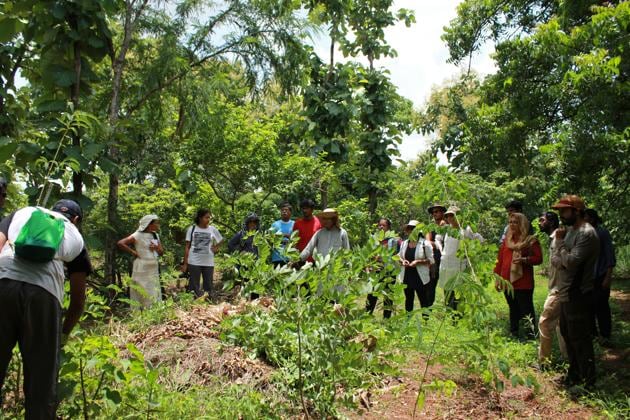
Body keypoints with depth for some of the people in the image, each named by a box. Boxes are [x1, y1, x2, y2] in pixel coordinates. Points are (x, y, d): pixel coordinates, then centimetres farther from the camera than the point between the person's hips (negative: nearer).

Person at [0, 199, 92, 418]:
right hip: (43, 292, -1)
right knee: (41, 381, 9)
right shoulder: (75, 236, 28)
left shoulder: (23, 212, 32)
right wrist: (64, 334, 39)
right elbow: (78, 298, 26)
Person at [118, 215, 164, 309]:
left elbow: (161, 252, 13)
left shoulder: (155, 235, 11)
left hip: (154, 269, 7)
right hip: (142, 269, -7)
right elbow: (120, 243, -16)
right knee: (142, 293, -3)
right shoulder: (138, 235, -9)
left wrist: (156, 248, -8)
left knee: (154, 293, 8)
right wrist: (133, 252, -12)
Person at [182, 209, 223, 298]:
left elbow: (220, 240, 22)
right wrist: (185, 263, -1)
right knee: (193, 286, 2)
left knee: (208, 286, 6)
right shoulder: (192, 229, 0)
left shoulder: (213, 229, 4)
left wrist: (216, 248, 3)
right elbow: (187, 247, 2)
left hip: (208, 263, 2)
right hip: (194, 262, -2)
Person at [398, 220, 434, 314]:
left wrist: (418, 262, -20)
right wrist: (402, 261, -7)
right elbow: (399, 256, 16)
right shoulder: (404, 243, 10)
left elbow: (431, 260, -7)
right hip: (407, 276, 5)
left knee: (424, 301, 1)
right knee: (408, 299, 14)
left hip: (420, 277, -5)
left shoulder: (425, 243, -6)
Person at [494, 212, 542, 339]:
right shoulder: (507, 240, 14)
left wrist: (525, 259, -23)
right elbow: (500, 260, 15)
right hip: (508, 281, 5)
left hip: (523, 283, -5)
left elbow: (538, 258, -6)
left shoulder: (531, 240, -1)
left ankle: (531, 336, -2)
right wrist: (497, 278, 12)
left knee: (526, 310, -5)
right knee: (513, 310, 14)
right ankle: (513, 336, 22)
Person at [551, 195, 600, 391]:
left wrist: (560, 242, -12)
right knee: (568, 336, 20)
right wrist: (562, 261, -13)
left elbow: (571, 262, -24)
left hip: (578, 296, -9)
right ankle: (574, 374, 34)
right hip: (566, 294, 9)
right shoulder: (569, 230, 11)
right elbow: (555, 259, 9)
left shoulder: (587, 233, -17)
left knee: (580, 339, 0)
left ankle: (587, 381, 13)